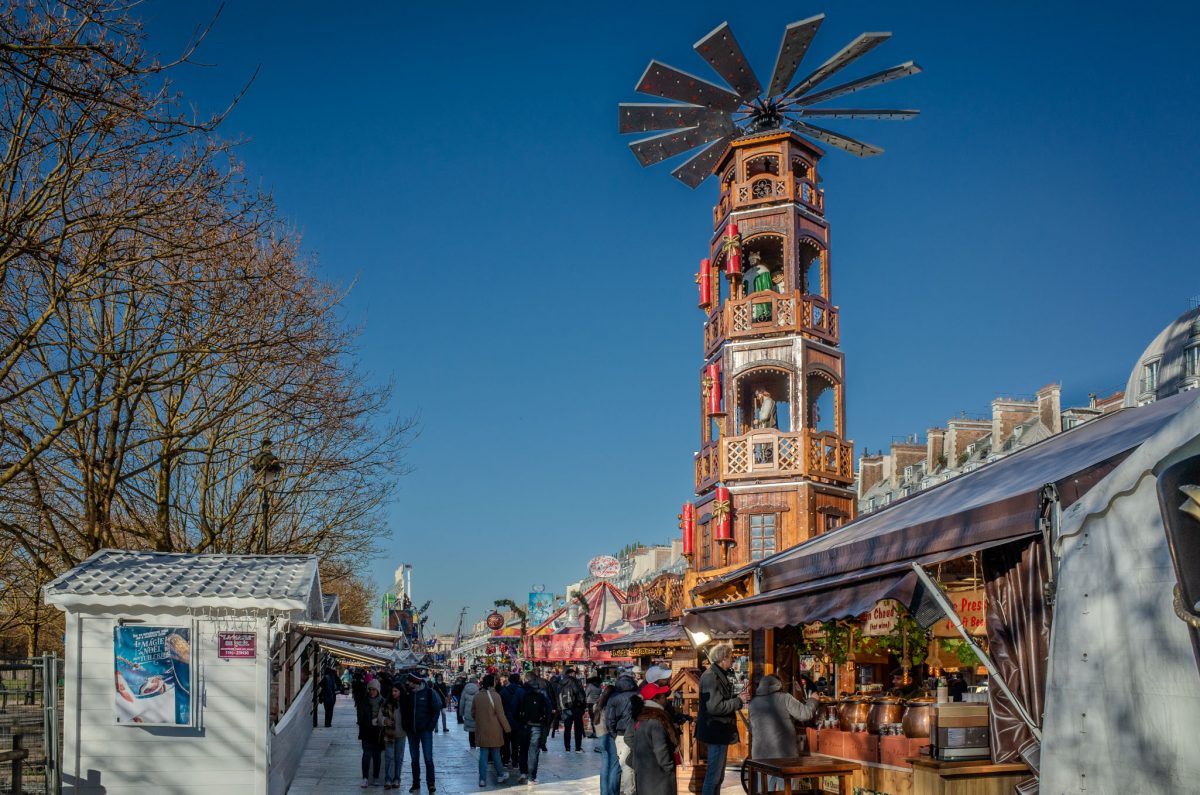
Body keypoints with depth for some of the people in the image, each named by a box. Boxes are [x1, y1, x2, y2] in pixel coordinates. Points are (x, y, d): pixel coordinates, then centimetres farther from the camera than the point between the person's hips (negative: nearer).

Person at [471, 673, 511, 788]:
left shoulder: (477, 696, -1)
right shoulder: (495, 695, -15)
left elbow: (473, 713, 8)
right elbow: (500, 714, -12)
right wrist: (507, 728, -2)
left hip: (481, 730, 3)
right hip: (494, 730, -3)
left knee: (483, 754, 7)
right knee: (495, 754, 11)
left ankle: (482, 779, 5)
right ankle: (500, 775, 24)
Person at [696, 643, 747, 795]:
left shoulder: (720, 675, 13)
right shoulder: (710, 677, -20)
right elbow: (714, 707, -27)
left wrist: (738, 698, 6)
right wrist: (738, 701, -18)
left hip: (720, 732, 11)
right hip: (716, 731, -11)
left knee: (718, 775, 18)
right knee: (714, 775, -4)